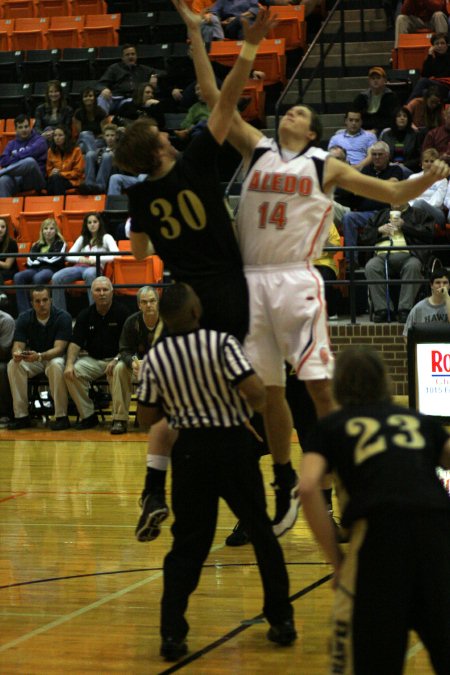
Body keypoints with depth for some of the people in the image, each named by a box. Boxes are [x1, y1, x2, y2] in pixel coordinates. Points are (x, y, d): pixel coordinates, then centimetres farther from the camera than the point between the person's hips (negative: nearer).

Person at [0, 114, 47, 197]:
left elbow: (30, 153, -10)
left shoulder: (39, 141, 11)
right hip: (16, 180, 3)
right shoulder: (12, 144, 22)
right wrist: (21, 158, 0)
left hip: (34, 179, -2)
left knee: (30, 161, -36)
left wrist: (15, 156, 5)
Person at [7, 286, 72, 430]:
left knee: (56, 365, -38)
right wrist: (16, 353, -36)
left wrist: (39, 356, -43)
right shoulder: (24, 318, -4)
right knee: (13, 365, -26)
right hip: (32, 359, 4)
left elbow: (59, 348, -23)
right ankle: (21, 416, -21)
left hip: (55, 357, -3)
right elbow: (18, 345, -9)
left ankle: (62, 417, -30)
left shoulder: (63, 317, -15)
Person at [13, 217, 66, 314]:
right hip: (36, 269, 4)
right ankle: (24, 312, -35)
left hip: (51, 270, -4)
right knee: (18, 276, -28)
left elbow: (56, 260, -2)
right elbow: (30, 262, 10)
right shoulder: (37, 245, 24)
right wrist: (45, 259, 0)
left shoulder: (60, 244, 14)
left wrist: (40, 258, 6)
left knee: (38, 277, -40)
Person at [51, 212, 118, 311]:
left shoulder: (106, 237, 12)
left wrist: (96, 259, -13)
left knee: (89, 274, -44)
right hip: (79, 266, 5)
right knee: (56, 278, -26)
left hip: (95, 268, -4)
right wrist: (80, 259, -2)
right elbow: (69, 256, 20)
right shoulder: (82, 238, 27)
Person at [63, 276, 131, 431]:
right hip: (92, 360, 4)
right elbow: (75, 342, 2)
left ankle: (119, 418, -26)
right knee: (72, 373, -22)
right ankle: (88, 416, -11)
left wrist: (116, 360, -24)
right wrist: (69, 364, -15)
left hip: (115, 358, -4)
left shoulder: (122, 312, -4)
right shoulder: (85, 315, 7)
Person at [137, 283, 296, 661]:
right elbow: (254, 392, -22)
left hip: (190, 448, 2)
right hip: (232, 443, -2)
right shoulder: (222, 343, -14)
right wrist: (257, 403, 0)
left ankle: (172, 631, -1)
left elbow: (150, 416, 3)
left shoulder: (155, 358, -4)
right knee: (260, 531, 15)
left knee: (188, 542, 8)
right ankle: (281, 620, 21)